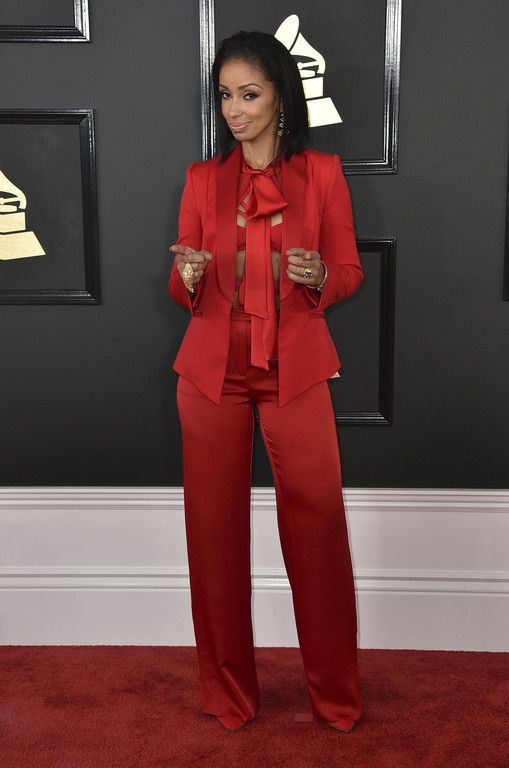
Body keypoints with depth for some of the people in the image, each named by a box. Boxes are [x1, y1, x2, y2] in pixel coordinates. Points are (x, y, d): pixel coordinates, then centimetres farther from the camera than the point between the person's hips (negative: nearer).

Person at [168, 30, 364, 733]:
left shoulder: (323, 174, 4)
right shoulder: (202, 179, 9)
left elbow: (350, 272, 8)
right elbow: (182, 292, 10)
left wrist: (319, 274, -15)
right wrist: (188, 275, -13)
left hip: (296, 371, -1)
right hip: (213, 371, 2)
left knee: (318, 523, -1)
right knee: (214, 526, 3)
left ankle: (336, 693, 19)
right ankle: (229, 692, 21)